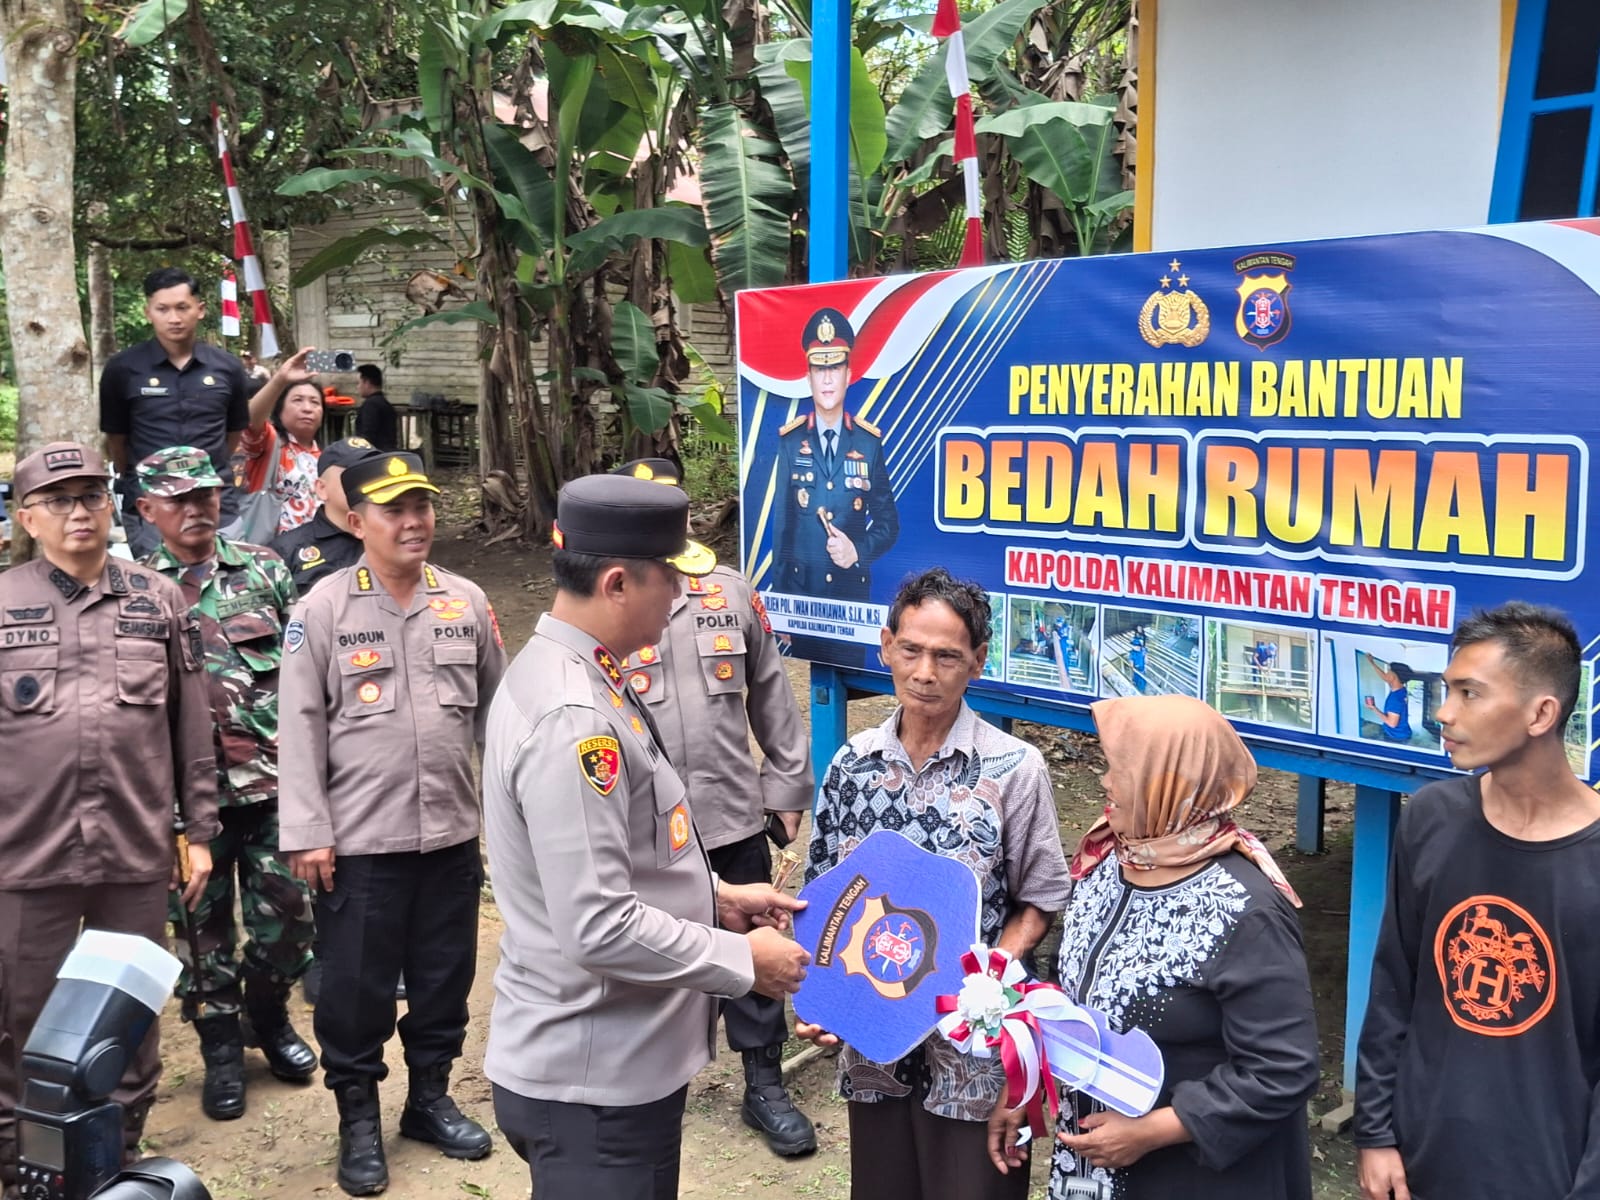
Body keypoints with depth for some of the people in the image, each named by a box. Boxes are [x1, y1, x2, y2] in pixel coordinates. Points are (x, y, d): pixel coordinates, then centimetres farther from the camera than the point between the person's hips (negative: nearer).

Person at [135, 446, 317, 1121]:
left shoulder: (264, 570, 6)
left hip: (272, 781, 1)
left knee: (288, 911, 7)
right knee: (202, 922, 9)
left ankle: (269, 1016, 32)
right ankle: (221, 1051, 24)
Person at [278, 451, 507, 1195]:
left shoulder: (467, 603, 5)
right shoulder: (324, 608, -6)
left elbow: (496, 709, 12)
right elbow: (301, 726, -7)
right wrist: (306, 832, -11)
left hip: (452, 834, 4)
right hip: (358, 841, -3)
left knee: (445, 976, 15)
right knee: (356, 986, 7)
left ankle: (430, 1097, 35)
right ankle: (358, 1119, 25)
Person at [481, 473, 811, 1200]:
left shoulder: (557, 673, 6)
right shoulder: (573, 718, -27)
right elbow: (600, 929, -29)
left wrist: (715, 897, 10)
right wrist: (742, 960, -17)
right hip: (592, 1081, -10)